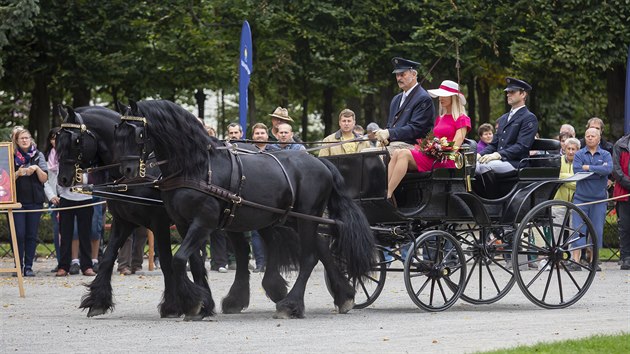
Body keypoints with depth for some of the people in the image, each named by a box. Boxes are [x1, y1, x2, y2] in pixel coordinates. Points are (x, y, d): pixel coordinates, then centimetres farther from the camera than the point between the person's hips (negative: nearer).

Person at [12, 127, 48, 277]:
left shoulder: (38, 155, 7)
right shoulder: (12, 157, 5)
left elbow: (44, 179, 2)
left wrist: (37, 169, -16)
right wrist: (17, 173, -16)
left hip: (35, 201, 1)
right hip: (17, 200, -1)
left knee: (32, 235, 2)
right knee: (19, 235, -6)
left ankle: (29, 266, 5)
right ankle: (18, 266, -2)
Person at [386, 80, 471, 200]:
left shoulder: (462, 119, 4)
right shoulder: (440, 119, 28)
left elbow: (455, 147, -6)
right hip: (431, 157, 7)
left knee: (404, 154, -28)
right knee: (396, 153, -20)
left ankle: (388, 195, -36)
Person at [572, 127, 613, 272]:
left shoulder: (605, 155, 7)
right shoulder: (579, 154, 5)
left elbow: (608, 169, -13)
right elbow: (577, 171, -12)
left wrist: (588, 167, -14)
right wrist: (599, 171, -11)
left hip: (599, 199, 1)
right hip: (581, 197, -1)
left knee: (597, 230, 3)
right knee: (578, 229, -6)